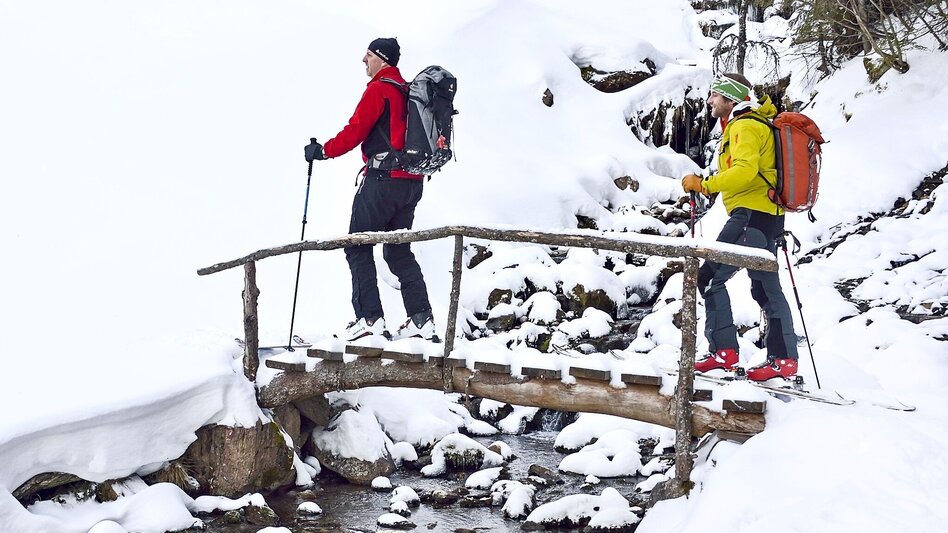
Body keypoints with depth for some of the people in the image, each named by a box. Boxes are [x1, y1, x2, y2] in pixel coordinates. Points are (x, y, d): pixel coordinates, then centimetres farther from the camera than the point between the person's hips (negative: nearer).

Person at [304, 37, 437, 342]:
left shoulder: (379, 90, -8)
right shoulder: (409, 92, 17)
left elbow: (355, 131, -11)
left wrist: (323, 151, 0)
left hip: (383, 180, -8)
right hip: (412, 182, 8)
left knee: (358, 246, -1)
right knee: (398, 251, 13)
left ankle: (369, 317, -8)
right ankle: (421, 319, 4)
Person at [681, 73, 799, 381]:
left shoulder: (744, 126, -9)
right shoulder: (759, 124, 23)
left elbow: (744, 170, -25)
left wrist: (704, 185, -19)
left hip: (750, 214, -11)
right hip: (769, 217, 11)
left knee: (710, 276, -10)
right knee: (766, 288, 12)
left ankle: (724, 352, -15)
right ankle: (784, 359, 12)